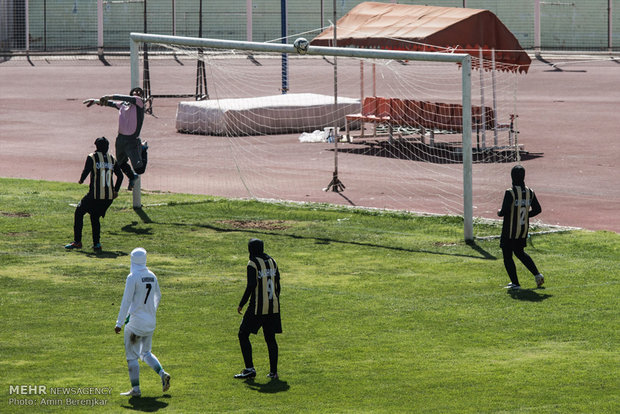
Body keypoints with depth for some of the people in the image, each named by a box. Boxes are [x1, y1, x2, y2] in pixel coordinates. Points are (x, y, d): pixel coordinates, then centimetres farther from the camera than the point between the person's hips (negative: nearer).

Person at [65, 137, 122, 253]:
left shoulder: (92, 157, -4)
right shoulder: (112, 158, 10)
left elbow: (86, 171, -15)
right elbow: (120, 176, 9)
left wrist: (81, 180, 6)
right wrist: (116, 191, 19)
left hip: (95, 195, -5)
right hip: (109, 196, 5)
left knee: (79, 212, 14)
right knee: (95, 217, 20)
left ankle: (77, 241, 9)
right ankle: (96, 244, 9)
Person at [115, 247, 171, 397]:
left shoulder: (133, 277, -14)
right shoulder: (152, 276, 6)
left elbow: (126, 301, -16)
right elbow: (158, 296, 20)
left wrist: (119, 323, -13)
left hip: (136, 321, -7)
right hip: (150, 321, 7)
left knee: (132, 355, 2)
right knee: (145, 353, 19)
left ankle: (136, 389, -1)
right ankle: (162, 373, -3)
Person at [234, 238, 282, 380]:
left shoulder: (253, 264, -11)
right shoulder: (272, 261, 9)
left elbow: (251, 285, -19)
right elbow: (277, 283, 12)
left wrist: (241, 304, -10)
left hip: (257, 307, -6)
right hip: (273, 306, 6)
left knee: (243, 335, 5)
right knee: (270, 338, 11)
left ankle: (249, 369, -2)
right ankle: (273, 372, 6)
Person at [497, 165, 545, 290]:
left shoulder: (510, 193, -19)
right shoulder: (530, 192, 0)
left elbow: (505, 211, -24)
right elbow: (537, 209, 6)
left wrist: (499, 213, -1)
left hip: (510, 230, -6)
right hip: (524, 229, 6)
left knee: (507, 256, 6)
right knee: (519, 252, 25)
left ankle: (515, 283, 4)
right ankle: (537, 274, 15)